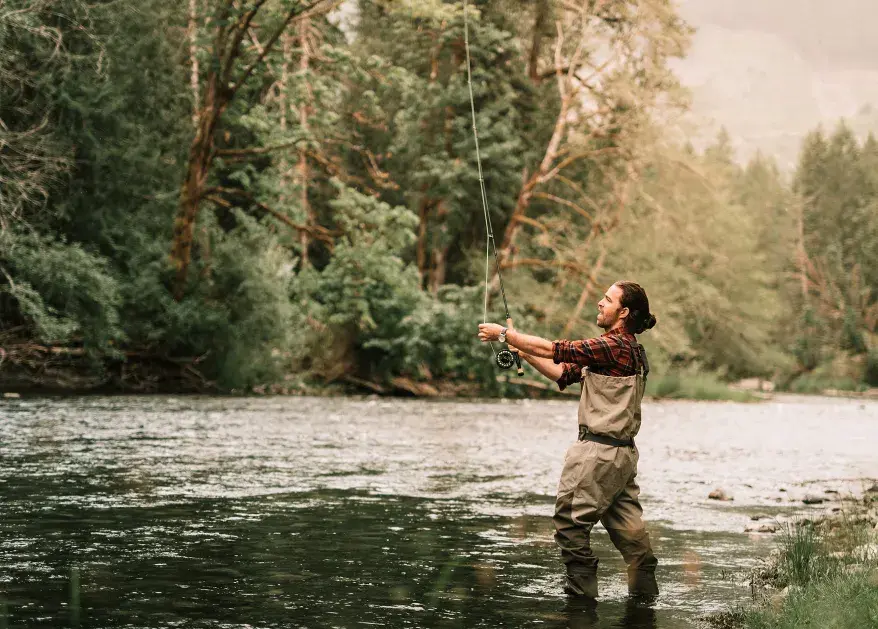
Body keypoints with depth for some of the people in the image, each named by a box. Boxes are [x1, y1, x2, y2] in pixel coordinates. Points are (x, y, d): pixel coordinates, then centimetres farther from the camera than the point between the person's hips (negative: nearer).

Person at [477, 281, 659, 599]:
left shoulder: (615, 346, -16)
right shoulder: (626, 348, 16)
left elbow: (554, 349, -17)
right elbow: (564, 373, 16)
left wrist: (503, 334, -8)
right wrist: (522, 350, 10)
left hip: (599, 451, -10)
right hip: (622, 453, 10)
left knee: (570, 521, -2)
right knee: (628, 528, 11)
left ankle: (581, 591, 0)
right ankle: (646, 590, 14)